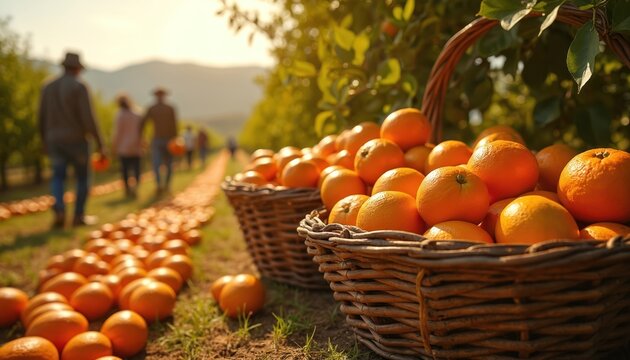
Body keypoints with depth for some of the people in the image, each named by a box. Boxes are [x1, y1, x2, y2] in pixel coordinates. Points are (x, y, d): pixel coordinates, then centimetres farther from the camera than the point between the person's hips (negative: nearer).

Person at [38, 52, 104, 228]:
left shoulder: (48, 87, 8)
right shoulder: (79, 87, -9)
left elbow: (42, 118, 11)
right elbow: (88, 118, -16)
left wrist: (45, 143, 23)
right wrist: (99, 144, -10)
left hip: (55, 141, 4)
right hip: (76, 140, -4)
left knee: (58, 178, 11)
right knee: (83, 177, 12)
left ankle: (59, 210, -13)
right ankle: (79, 216, 13)